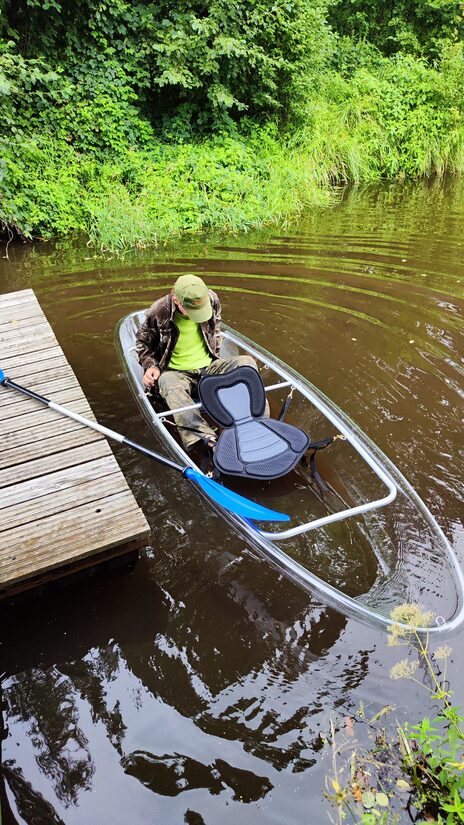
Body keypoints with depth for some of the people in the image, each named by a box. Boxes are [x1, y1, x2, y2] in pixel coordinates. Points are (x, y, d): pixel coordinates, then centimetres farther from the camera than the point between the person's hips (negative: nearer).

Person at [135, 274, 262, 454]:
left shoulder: (211, 300, -6)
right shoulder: (160, 311, -14)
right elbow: (143, 343, 4)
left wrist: (216, 356, 13)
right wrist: (151, 366, -12)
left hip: (209, 367, 3)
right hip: (178, 373, -3)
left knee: (247, 362, -20)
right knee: (168, 383, -39)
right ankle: (209, 439, -59)